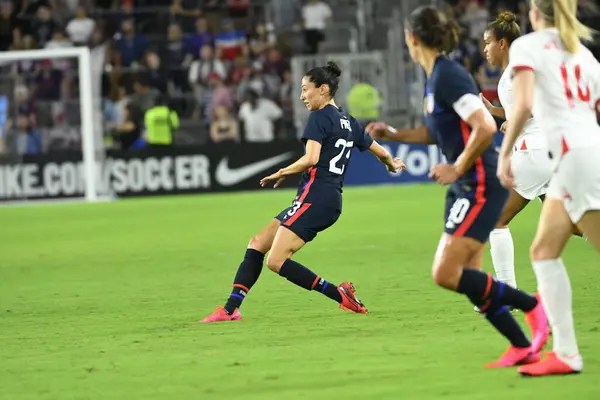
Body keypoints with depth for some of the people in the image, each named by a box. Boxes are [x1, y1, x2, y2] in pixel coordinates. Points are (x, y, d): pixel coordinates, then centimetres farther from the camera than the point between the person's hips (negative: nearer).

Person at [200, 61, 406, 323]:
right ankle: (231, 309, 6)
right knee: (257, 244, 10)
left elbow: (311, 158, -20)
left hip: (314, 197, -10)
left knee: (277, 262, -15)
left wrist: (282, 173, -6)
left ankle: (339, 294, -12)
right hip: (332, 201, 10)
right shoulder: (349, 122, 18)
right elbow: (381, 152, 25)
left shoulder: (320, 117, -7)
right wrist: (392, 164, 47)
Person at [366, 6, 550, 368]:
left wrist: (458, 168, -17)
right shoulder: (436, 77, 12)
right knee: (468, 279, 7)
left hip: (481, 185, -10)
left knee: (446, 274, -14)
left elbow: (486, 127, -26)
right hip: (465, 186, 10)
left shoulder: (448, 76, -18)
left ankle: (532, 306, -5)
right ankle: (523, 347, 11)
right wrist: (394, 135, 19)